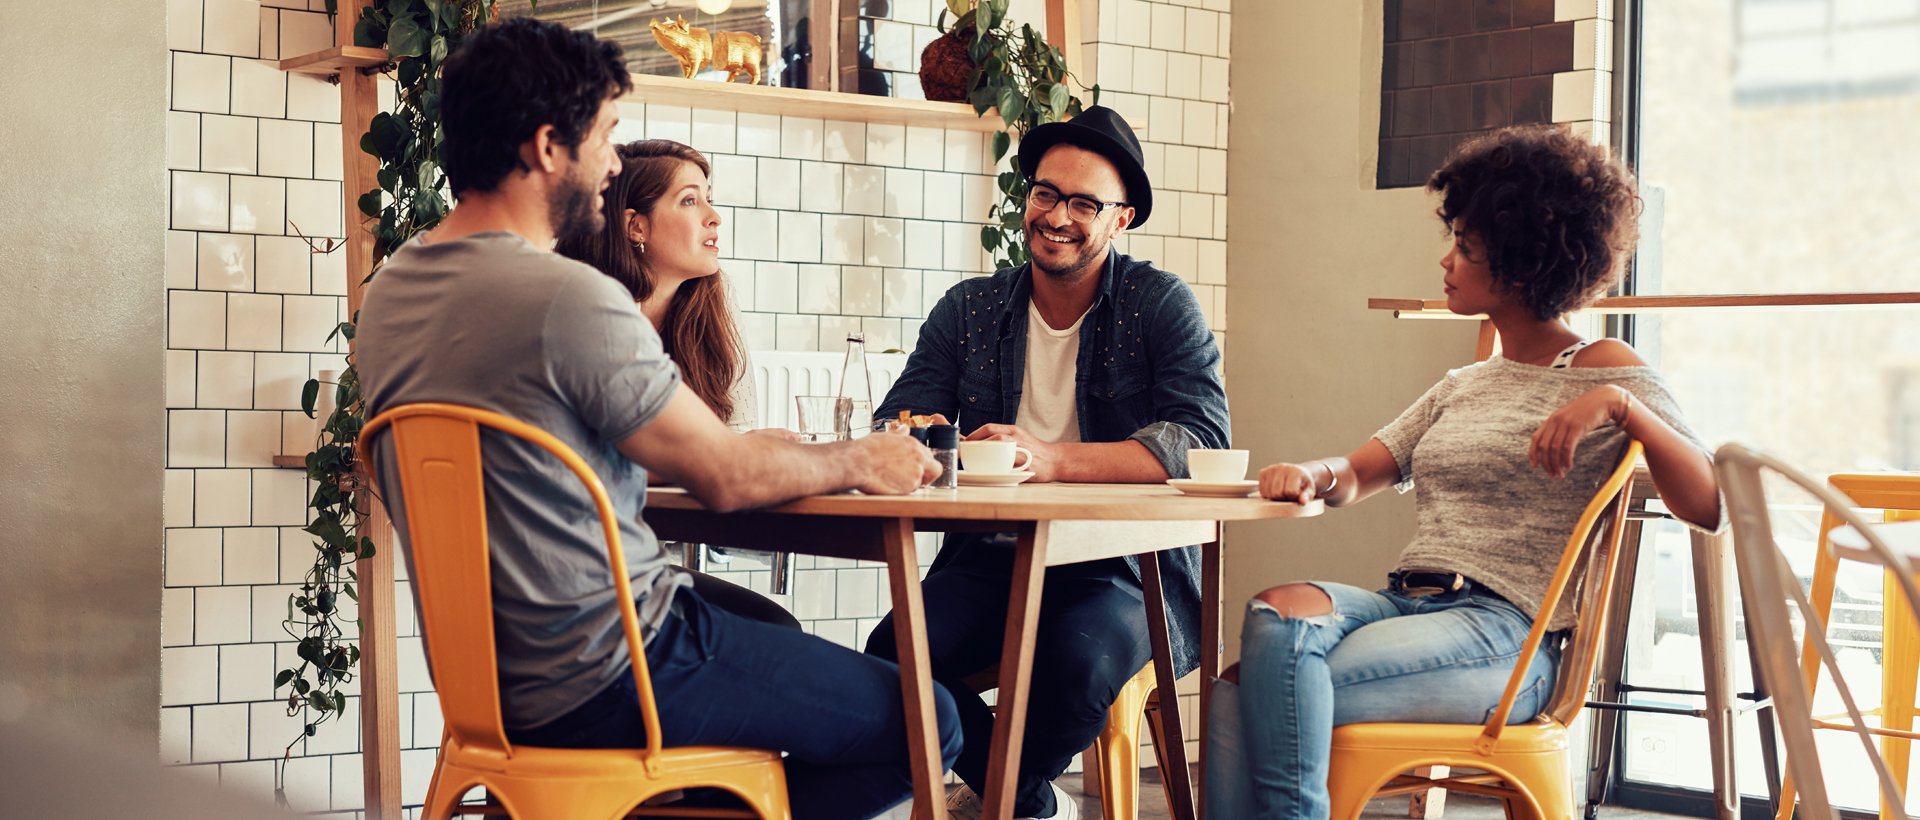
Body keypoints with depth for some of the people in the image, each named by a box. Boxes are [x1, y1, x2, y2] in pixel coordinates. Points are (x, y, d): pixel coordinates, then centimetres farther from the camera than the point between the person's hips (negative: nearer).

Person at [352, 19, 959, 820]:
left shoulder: (390, 288, 5)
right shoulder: (569, 298, -22)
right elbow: (726, 478, -13)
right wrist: (856, 461, 4)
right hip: (595, 687, -10)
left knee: (769, 627, 33)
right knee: (924, 723, -3)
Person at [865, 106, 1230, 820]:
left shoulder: (1161, 304, -1)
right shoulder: (969, 310, 10)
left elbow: (1202, 440, -15)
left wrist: (1051, 458, -28)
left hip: (1124, 566, -3)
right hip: (991, 557, 3)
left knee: (1079, 662, -35)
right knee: (895, 653, -25)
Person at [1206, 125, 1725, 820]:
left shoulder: (1604, 371, 4)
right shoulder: (1465, 386, 27)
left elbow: (1707, 507, -8)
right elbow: (1354, 477, 21)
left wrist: (1619, 404, -21)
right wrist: (1312, 474, -3)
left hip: (1506, 633, -6)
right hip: (1408, 600, 7)